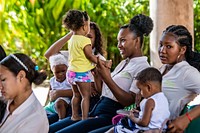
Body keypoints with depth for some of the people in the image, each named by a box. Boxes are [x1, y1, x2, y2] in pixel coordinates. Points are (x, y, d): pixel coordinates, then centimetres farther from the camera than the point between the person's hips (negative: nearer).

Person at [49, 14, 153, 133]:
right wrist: (97, 75, 4)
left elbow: (130, 101, -17)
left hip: (111, 116, -9)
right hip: (96, 112, 9)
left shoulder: (142, 67, -6)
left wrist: (107, 79, -21)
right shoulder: (124, 63, 22)